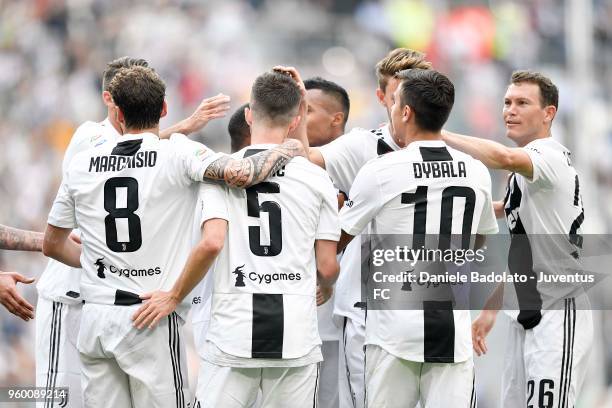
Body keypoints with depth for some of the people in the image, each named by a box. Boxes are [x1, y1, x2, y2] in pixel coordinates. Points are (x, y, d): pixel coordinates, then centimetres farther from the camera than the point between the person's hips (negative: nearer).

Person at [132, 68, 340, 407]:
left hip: (233, 334, -1)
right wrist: (325, 288, 28)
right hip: (296, 337, 1)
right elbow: (327, 267, 4)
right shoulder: (316, 178, 3)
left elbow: (212, 243, -14)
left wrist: (174, 297, -1)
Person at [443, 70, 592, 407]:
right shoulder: (523, 172, 17)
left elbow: (503, 157, -36)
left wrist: (438, 134, -27)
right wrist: (491, 308, 23)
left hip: (557, 317, -10)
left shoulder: (550, 156, -13)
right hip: (526, 316, 10)